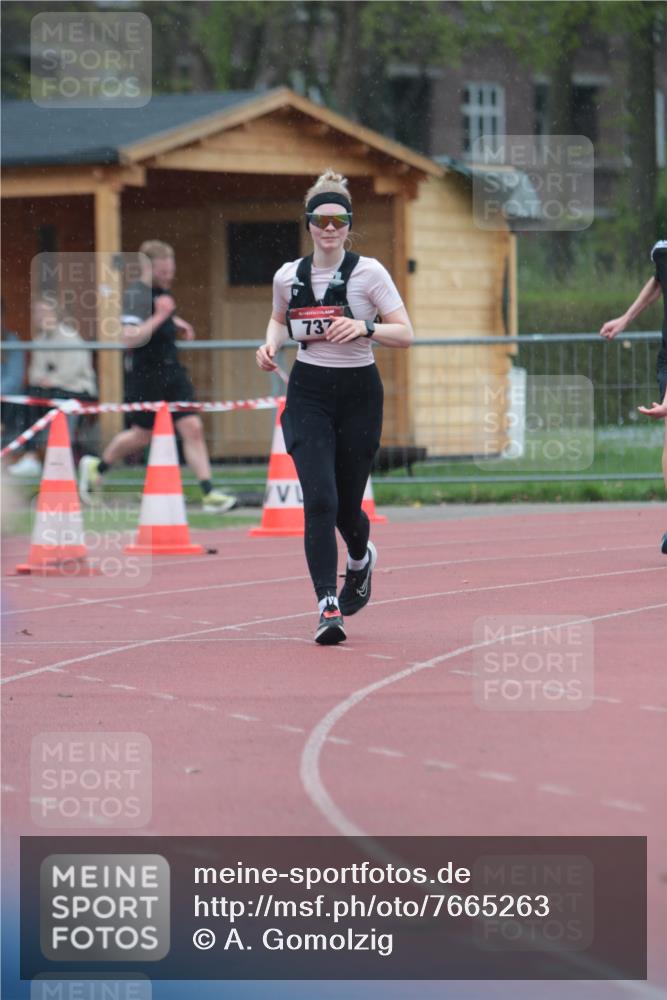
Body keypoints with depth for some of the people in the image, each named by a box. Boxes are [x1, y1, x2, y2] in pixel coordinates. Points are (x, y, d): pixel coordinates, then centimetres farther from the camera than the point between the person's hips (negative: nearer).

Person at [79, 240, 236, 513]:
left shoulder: (161, 291, 8)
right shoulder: (136, 294, -18)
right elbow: (130, 338, -30)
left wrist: (176, 323, 16)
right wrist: (160, 316, -32)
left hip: (171, 370, 7)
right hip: (145, 375, -7)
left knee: (193, 428, -5)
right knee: (142, 435, 9)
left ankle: (208, 494, -7)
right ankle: (97, 467, 36)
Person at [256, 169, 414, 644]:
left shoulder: (368, 272, -6)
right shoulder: (288, 276, 3)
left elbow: (405, 334, -10)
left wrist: (365, 327, -27)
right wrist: (271, 343, 2)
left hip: (358, 394, -1)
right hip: (308, 394, 1)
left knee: (347, 504, 8)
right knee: (319, 500, -16)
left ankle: (362, 557, 45)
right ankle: (329, 608, -16)